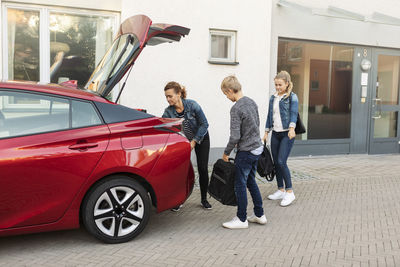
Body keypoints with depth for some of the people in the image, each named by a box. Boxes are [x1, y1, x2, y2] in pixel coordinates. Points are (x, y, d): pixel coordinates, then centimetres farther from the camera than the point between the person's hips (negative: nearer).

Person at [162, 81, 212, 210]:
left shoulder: (192, 105, -25)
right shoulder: (168, 112, -18)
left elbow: (204, 124, -18)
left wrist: (194, 141, -20)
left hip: (201, 139, -2)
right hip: (183, 141, 2)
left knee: (203, 169, -2)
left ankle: (204, 199, 14)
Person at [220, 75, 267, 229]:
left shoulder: (236, 108, -20)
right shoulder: (251, 102, 7)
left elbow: (235, 136, -21)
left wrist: (226, 152, -7)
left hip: (246, 151, -9)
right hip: (257, 148, 9)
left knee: (240, 184, 3)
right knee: (251, 182, 18)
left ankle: (241, 219, 12)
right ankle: (259, 215, 26)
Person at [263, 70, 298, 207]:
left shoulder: (292, 97, -5)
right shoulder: (273, 98, 13)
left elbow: (294, 113, -18)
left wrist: (291, 128, -35)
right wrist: (266, 132, 15)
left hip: (287, 134, -6)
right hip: (275, 134, 6)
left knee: (281, 162, -14)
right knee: (276, 163, 7)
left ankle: (289, 192, -3)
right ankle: (281, 190, 19)